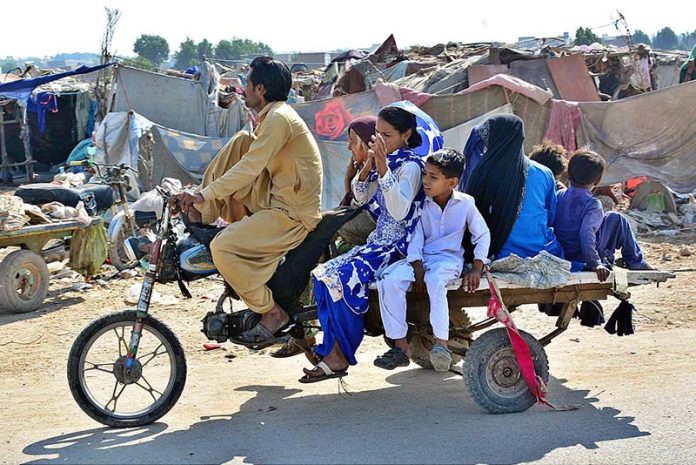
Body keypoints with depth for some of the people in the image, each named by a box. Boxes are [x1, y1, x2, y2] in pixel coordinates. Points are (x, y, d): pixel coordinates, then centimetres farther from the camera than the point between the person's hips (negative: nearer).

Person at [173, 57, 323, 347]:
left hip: (293, 214, -10)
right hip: (274, 197, 10)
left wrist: (205, 194, -24)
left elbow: (249, 168, -24)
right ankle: (203, 214, 7)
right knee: (240, 141, 7)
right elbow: (248, 160, 22)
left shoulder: (279, 118, -17)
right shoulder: (271, 116, 15)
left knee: (223, 249, -22)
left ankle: (272, 313, -7)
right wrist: (204, 196, 19)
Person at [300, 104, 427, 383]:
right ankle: (333, 350, -11)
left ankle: (340, 356, -15)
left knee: (344, 277, -26)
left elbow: (399, 211, -24)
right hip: (379, 241, 9)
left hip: (399, 245, -9)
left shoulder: (410, 165, -11)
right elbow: (361, 198, 17)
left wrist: (383, 169, -29)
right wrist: (368, 166, 0)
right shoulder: (386, 160, 14)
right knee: (323, 274, -9)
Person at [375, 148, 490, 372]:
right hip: (421, 257, 3)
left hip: (449, 258, -3)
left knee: (435, 281, -40)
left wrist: (477, 268, -5)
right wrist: (417, 267, -13)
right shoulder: (422, 203, 3)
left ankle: (441, 343, -36)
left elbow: (482, 235, 5)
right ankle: (400, 346, -20)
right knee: (389, 280, -25)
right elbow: (415, 234, 0)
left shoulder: (465, 203, -2)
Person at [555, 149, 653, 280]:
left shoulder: (559, 196, -2)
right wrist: (595, 264, -32)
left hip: (562, 254, 7)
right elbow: (586, 233, -35)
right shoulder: (593, 205, -20)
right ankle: (636, 262, 19)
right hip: (584, 259, -7)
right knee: (616, 219, 7)